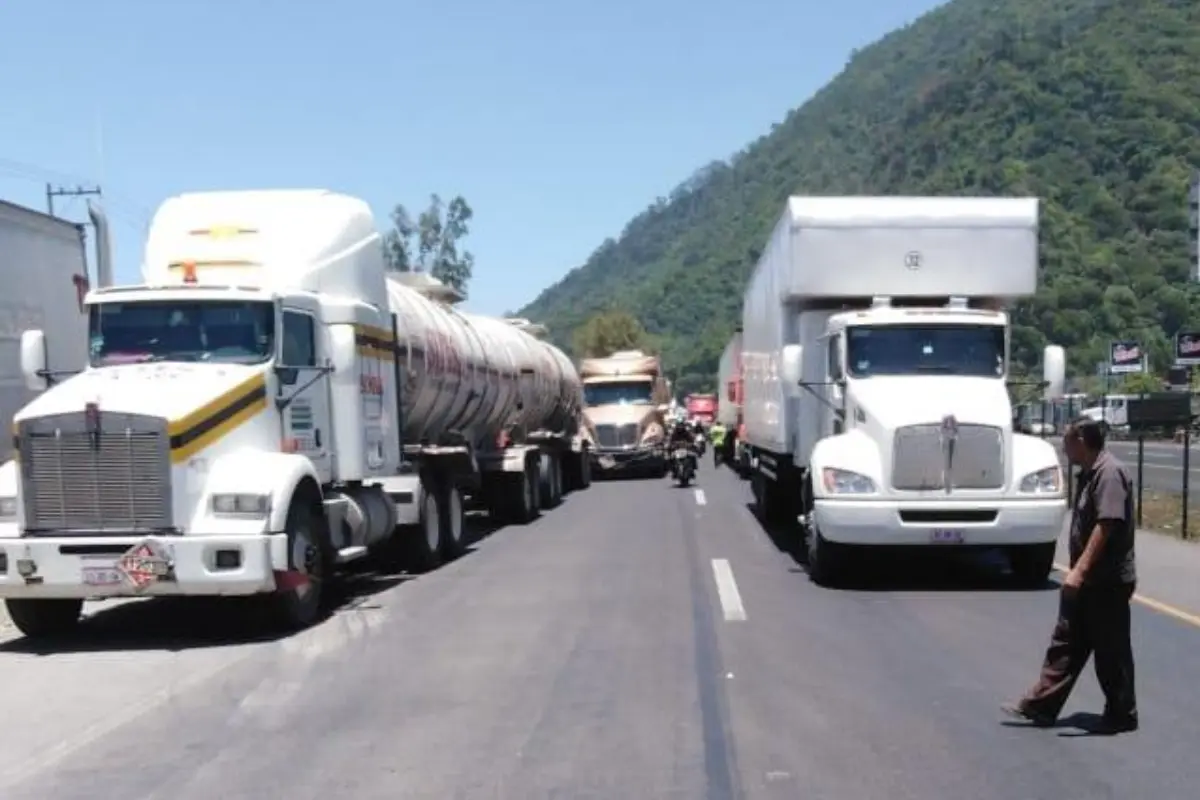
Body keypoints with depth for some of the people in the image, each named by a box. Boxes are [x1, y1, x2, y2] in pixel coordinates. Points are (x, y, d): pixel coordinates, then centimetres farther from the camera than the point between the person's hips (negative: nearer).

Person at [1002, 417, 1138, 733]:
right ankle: (1040, 705, 16)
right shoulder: (1089, 473, 13)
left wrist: (1080, 569, -29)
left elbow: (1107, 524, -27)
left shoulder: (1109, 472, -19)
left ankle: (1122, 715, 18)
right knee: (1066, 642, 11)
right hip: (1086, 580, 10)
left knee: (1111, 650, 3)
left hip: (1107, 581, -10)